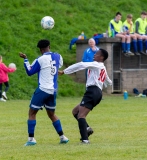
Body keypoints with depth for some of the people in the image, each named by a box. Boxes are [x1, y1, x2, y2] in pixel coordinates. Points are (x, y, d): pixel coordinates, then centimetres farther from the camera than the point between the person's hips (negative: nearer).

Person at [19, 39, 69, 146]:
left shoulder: (41, 60, -12)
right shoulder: (57, 56, 3)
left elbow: (30, 72, -2)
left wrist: (25, 59, 6)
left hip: (43, 89, -6)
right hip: (53, 90, 6)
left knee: (32, 113, 3)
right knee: (51, 114, 20)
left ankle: (31, 139, -5)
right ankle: (62, 137, 16)